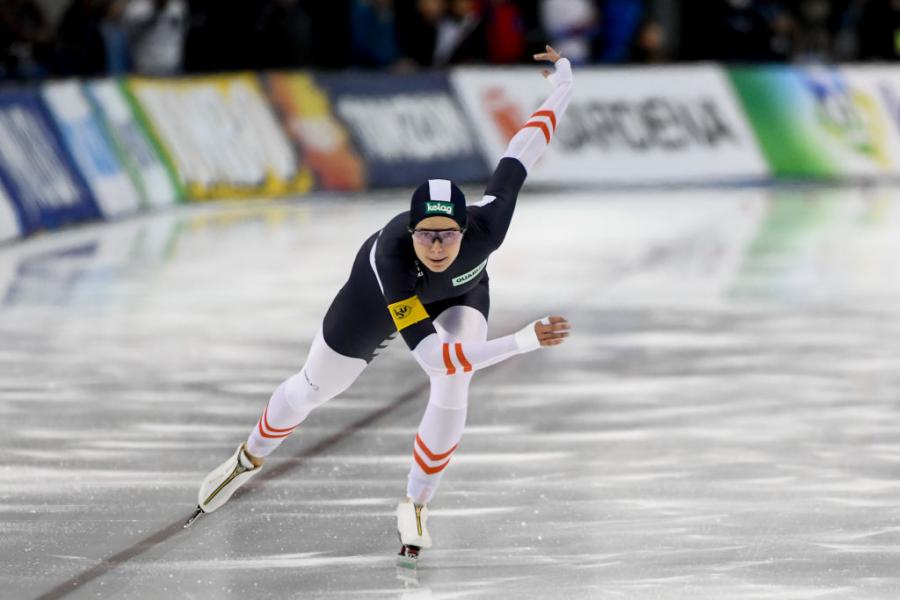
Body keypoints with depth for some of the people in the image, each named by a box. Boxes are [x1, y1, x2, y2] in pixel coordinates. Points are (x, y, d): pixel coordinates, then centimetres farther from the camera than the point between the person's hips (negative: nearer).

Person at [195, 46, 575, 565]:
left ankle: (416, 507, 3)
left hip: (460, 292, 2)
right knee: (313, 389, 14)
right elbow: (433, 356, -53)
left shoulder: (486, 226, -43)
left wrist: (563, 82, -11)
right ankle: (250, 458, 45)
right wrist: (525, 341, -61)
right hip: (381, 294, -2)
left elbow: (516, 160, -26)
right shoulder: (391, 256, -49)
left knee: (452, 396, -21)